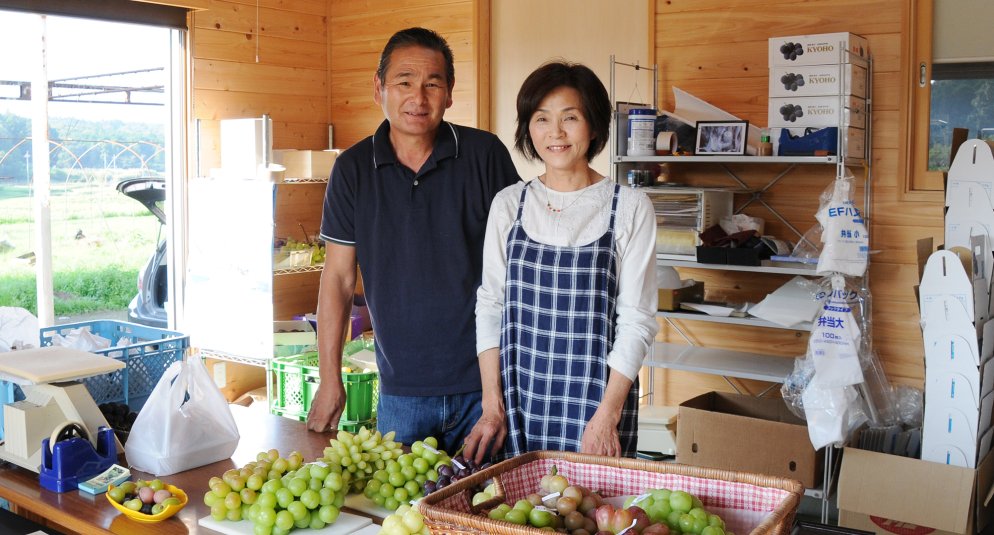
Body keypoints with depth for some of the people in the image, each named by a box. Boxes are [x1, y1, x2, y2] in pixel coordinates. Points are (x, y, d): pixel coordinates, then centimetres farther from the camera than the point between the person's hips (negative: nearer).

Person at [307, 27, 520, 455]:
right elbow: (339, 278, 4)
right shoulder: (353, 169, 1)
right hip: (400, 391, 1)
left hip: (485, 384, -1)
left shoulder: (485, 155, -4)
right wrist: (330, 380, 3)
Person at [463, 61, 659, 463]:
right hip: (518, 401, 2)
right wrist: (492, 406, -1)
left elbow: (637, 320, -5)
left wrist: (607, 415, -11)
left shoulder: (630, 208, -4)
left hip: (595, 400, -2)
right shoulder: (508, 205, 5)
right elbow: (490, 307, 5)